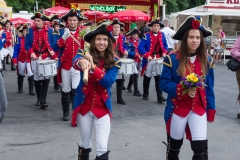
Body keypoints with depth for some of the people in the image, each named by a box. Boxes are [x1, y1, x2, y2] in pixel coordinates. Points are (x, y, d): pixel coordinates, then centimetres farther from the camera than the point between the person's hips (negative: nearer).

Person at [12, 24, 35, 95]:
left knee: (31, 75, -9)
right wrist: (15, 60, -10)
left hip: (30, 59, -1)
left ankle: (31, 90, -4)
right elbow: (16, 50, -4)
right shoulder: (19, 39, -4)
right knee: (21, 74, 16)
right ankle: (20, 88, 32)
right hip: (21, 59, 1)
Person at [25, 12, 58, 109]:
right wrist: (31, 53, -17)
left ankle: (43, 100, -6)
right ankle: (39, 99, 24)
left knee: (46, 79, -9)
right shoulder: (30, 31, 2)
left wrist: (53, 52, -17)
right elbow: (27, 45, 1)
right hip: (35, 58, 1)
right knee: (37, 79, 9)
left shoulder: (49, 31, 1)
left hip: (46, 58, -1)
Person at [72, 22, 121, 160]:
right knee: (85, 144, 16)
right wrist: (81, 62, -53)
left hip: (102, 108, 0)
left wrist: (93, 67, -33)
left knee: (102, 148, -7)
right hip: (84, 106, 1)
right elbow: (76, 62, -29)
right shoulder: (86, 55, -6)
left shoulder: (114, 61, -4)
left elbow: (109, 81, -19)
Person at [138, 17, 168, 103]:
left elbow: (165, 46, 17)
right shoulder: (147, 35, -8)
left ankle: (160, 96, -3)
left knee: (159, 78, -3)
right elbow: (140, 47, -13)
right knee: (147, 78, 11)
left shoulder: (162, 35, 6)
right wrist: (147, 55, -22)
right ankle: (145, 94, 26)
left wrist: (164, 53, -2)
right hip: (149, 60, -2)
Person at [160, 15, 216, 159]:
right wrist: (183, 89, -25)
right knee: (174, 146, 16)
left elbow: (209, 87, 5)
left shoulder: (207, 60, 0)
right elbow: (164, 83, -10)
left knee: (201, 148, -8)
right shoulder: (172, 59, -10)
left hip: (199, 109, 1)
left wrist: (211, 109, 3)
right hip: (177, 108, -1)